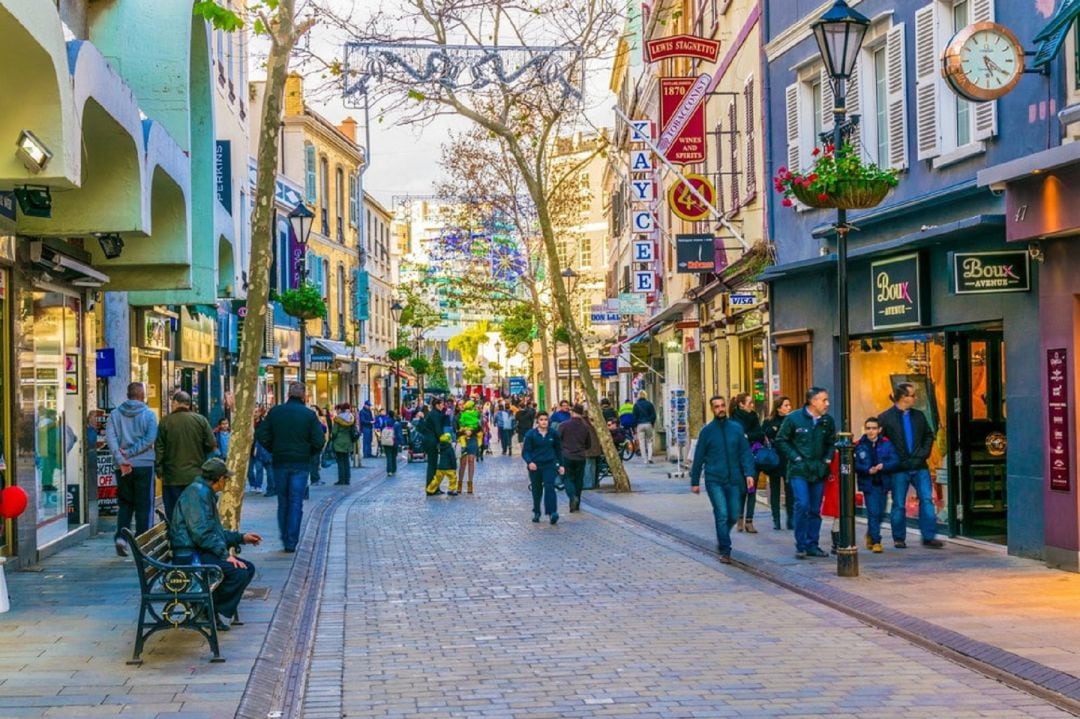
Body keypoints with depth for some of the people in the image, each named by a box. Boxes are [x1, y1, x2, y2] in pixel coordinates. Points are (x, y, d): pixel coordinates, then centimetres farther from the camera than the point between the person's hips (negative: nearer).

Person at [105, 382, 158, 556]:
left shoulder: (115, 414, 3)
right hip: (144, 465, -2)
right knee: (144, 505, 5)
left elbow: (110, 437, -8)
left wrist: (121, 459, -13)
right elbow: (150, 439, -14)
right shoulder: (149, 414, -3)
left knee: (124, 503, 14)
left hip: (122, 467, 2)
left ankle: (121, 536, -1)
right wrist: (129, 453, -11)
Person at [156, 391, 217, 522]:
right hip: (196, 476, 1)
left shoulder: (165, 422, -4)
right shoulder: (201, 420, -1)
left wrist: (160, 471, 6)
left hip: (172, 478, -1)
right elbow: (212, 446, -1)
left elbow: (159, 450, -2)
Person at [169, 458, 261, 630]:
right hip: (190, 556, -11)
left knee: (248, 568, 3)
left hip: (202, 551, 11)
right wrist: (225, 555, -22)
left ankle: (212, 609, 3)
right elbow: (201, 532, -23)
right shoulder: (197, 492, -13)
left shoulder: (206, 493, 22)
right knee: (239, 573, -24)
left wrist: (241, 537, 27)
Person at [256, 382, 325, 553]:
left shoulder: (275, 411, 1)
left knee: (282, 501, 14)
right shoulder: (309, 415, -6)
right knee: (296, 502, 2)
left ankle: (285, 539, 20)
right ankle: (291, 542, 0)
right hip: (301, 463, -2)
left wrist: (273, 451, 12)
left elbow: (261, 436, -1)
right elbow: (319, 442, -10)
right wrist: (311, 455, 8)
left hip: (279, 462, 2)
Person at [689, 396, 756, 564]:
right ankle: (725, 551, -3)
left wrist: (749, 473, -11)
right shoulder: (707, 431, 1)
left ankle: (722, 538, 35)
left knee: (734, 516, 7)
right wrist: (695, 482, 6)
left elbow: (745, 452, 2)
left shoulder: (736, 428, 5)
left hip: (734, 480, 2)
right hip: (714, 481, -2)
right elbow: (698, 458, 5)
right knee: (722, 514, -11)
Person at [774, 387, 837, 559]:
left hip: (819, 472, 4)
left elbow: (831, 443, 19)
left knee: (815, 510, 8)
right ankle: (801, 546, -5)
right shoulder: (794, 418, -7)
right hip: (799, 471, -4)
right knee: (802, 505, -14)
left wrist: (828, 458, 4)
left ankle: (812, 545, 17)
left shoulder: (828, 421, 5)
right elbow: (781, 441, 0)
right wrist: (795, 457, -8)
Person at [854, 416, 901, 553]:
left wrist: (883, 466, -21)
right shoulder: (859, 445, -4)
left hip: (883, 484, 3)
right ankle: (876, 541, -2)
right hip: (868, 484, -3)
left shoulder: (886, 444, 1)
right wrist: (868, 470, -22)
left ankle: (870, 534, 37)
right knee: (873, 512, -9)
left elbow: (895, 461, -4)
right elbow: (855, 464, -7)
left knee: (881, 513, 12)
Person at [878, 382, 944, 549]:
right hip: (899, 468, -3)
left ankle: (929, 537, 1)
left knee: (927, 499, -4)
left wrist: (924, 453, 3)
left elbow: (929, 435, 17)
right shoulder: (885, 417, -5)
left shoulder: (918, 415, 9)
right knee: (898, 504, 4)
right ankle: (899, 538, 15)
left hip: (919, 466, 3)